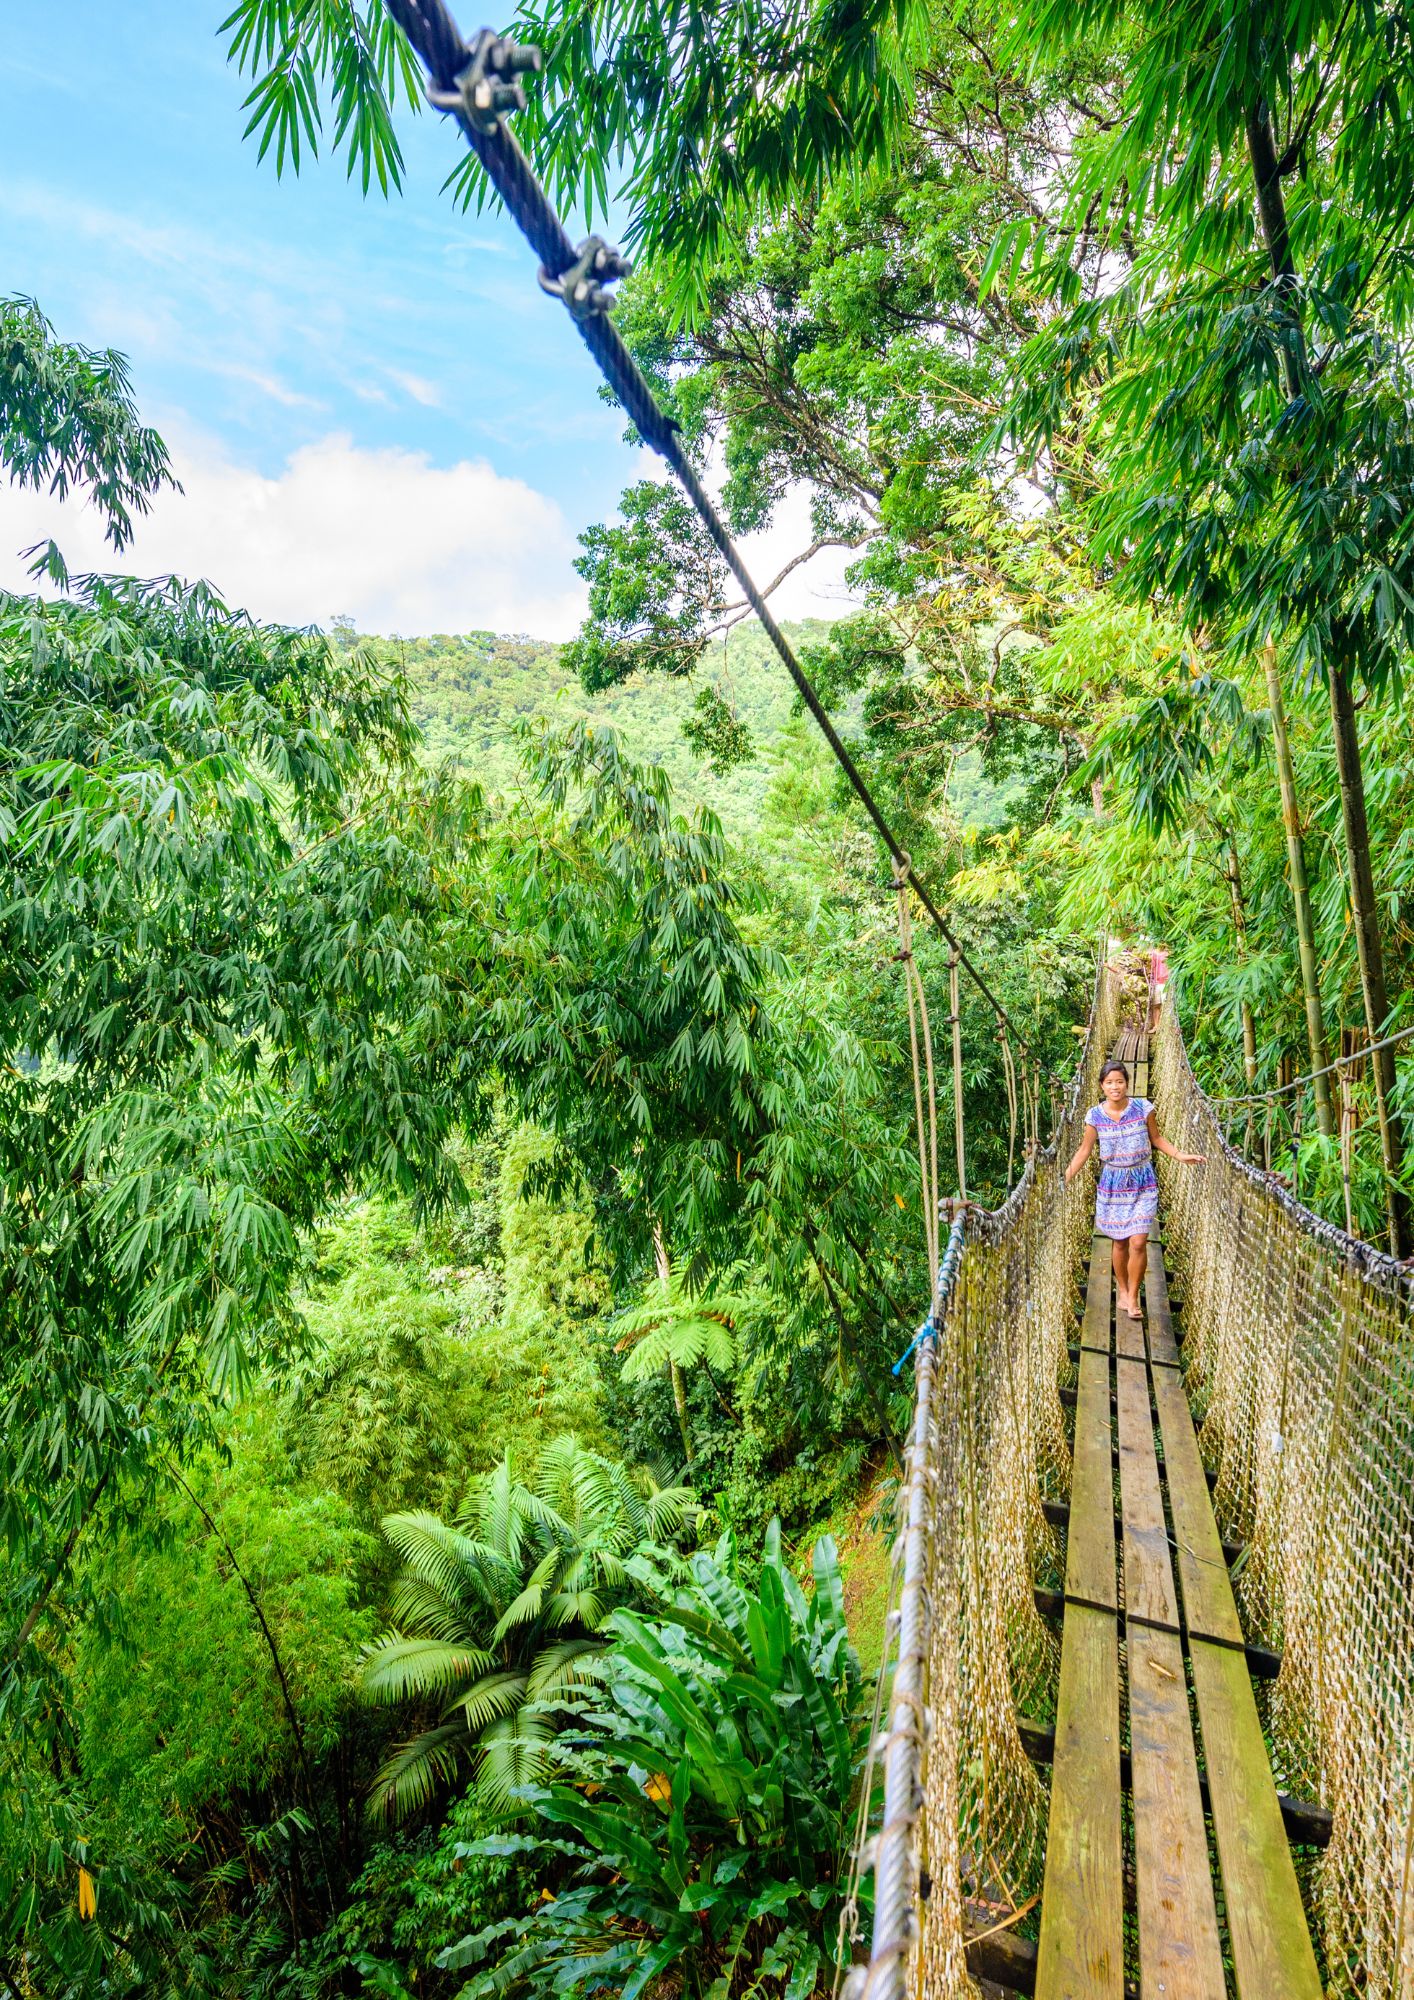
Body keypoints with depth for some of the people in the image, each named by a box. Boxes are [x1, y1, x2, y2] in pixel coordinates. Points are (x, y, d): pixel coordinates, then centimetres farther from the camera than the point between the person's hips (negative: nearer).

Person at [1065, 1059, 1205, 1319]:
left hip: (1143, 1182, -1)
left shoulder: (1143, 1108, -7)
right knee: (1120, 1242, 10)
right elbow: (1085, 1150, 2)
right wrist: (1066, 1177, -3)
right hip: (1113, 1183, 1)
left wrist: (1182, 1156, -5)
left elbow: (1157, 1139, 6)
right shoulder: (1095, 1115, -6)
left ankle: (1132, 1297, 10)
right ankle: (1122, 1290, 30)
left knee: (1139, 1243, -7)